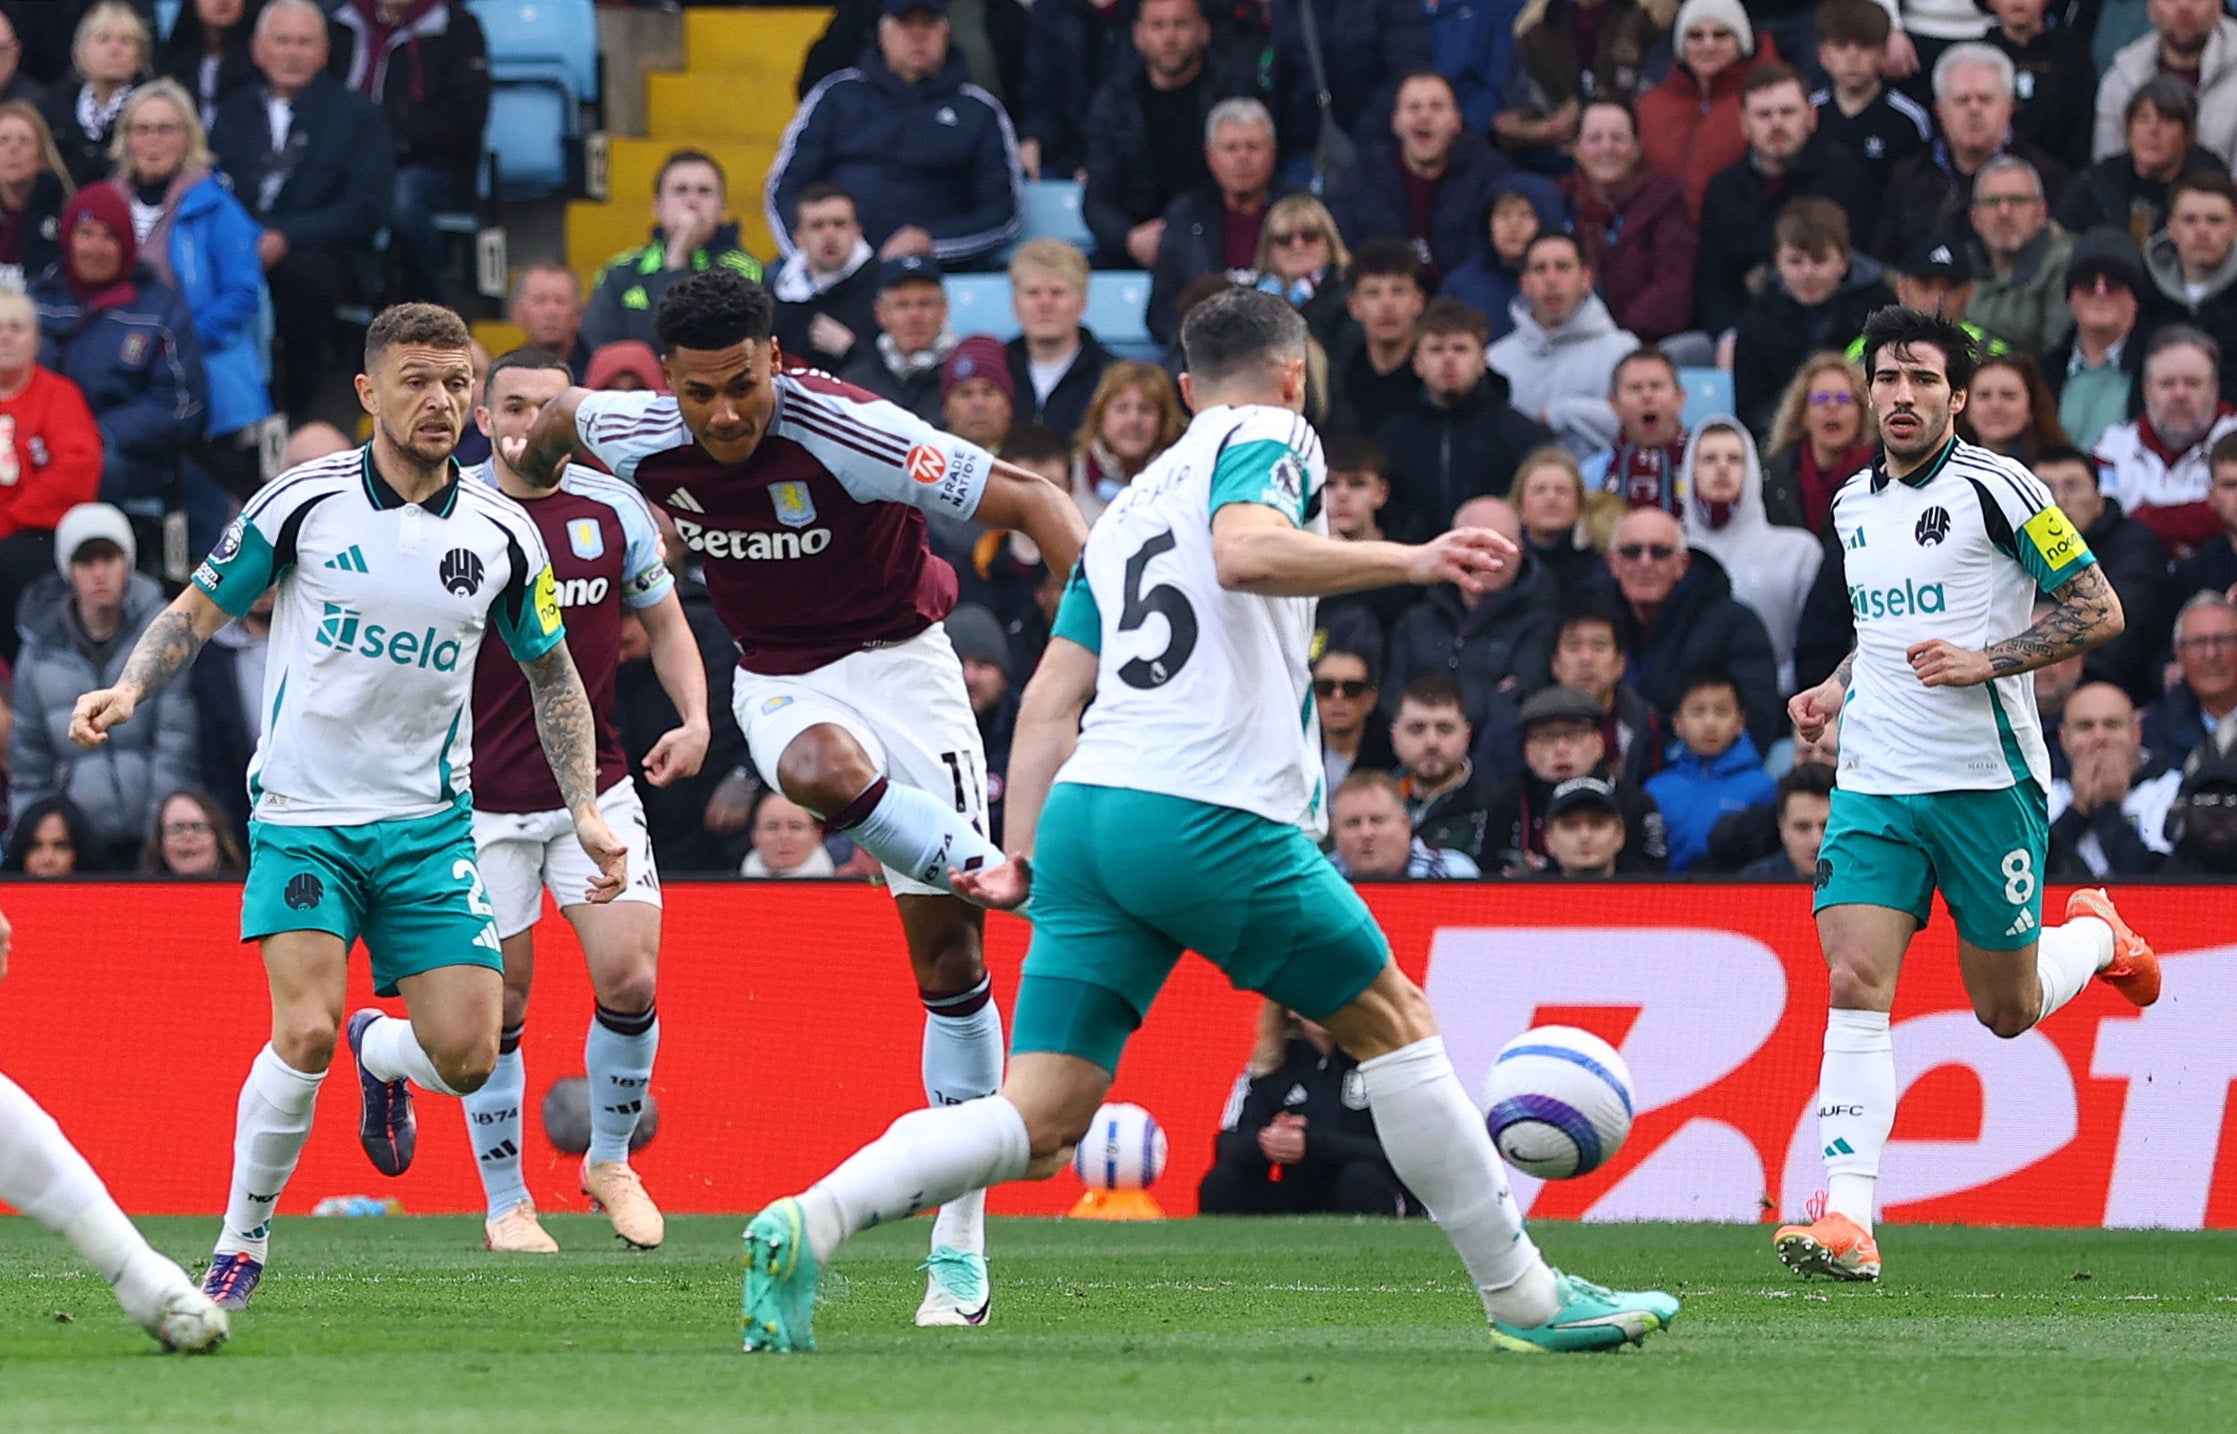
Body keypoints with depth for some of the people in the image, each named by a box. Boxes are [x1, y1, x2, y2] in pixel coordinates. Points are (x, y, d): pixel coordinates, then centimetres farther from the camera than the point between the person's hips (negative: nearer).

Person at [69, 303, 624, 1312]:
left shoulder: (501, 536, 1)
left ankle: (380, 1054, 29)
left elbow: (552, 672, 14)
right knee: (305, 1034, -21)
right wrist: (129, 689, -13)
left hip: (429, 824, 3)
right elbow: (201, 609, 4)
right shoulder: (304, 502, -7)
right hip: (302, 816, -3)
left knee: (467, 1058, -9)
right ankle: (239, 1248, -1)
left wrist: (585, 810, 6)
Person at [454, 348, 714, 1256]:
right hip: (483, 799, -2)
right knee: (499, 1007, 0)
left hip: (595, 788, 2)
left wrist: (695, 718, -2)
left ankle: (610, 1161, 15)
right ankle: (506, 1203, 15)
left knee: (630, 981, -9)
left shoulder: (613, 509, 1)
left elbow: (665, 623, 14)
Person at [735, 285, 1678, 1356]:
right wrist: (1410, 563, -20)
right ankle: (1524, 1299, 14)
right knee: (1393, 1023, 11)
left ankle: (806, 1227, -21)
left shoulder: (1128, 507, 27)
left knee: (1039, 1123, -1)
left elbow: (1051, 697, 21)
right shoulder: (1267, 438, 7)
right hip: (1212, 815, -6)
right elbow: (1246, 550, -17)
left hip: (1085, 813, 6)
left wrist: (1020, 856, 18)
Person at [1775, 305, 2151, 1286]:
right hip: (1875, 787, 4)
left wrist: (1987, 661, -19)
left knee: (2006, 1011, 5)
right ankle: (1847, 1220, -18)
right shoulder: (1853, 505, 12)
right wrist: (1838, 689, 11)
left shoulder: (1995, 489, -7)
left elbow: (2099, 610, -8)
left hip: (1987, 781, -4)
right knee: (1855, 984, -13)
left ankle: (2095, 933, 40)